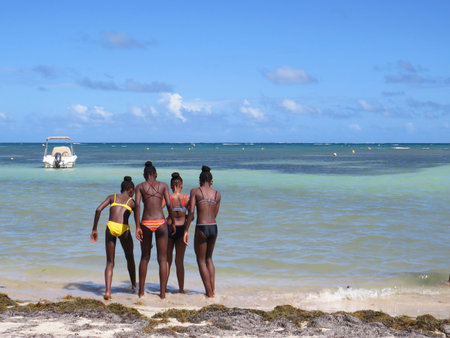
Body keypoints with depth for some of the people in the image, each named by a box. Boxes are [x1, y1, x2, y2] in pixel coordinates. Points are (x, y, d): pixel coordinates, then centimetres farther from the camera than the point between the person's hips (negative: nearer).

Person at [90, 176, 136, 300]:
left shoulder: (112, 197, 19)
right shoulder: (131, 201, 17)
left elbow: (98, 209, 4)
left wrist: (94, 229, 8)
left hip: (111, 227, 1)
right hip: (124, 229, -1)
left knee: (110, 262, 9)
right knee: (129, 257, 25)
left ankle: (107, 291, -9)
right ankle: (134, 285, 40)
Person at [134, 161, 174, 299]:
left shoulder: (140, 186, 5)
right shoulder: (163, 185, 6)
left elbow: (137, 205, -8)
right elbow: (169, 205, -3)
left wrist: (137, 227, -9)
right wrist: (173, 222, 9)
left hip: (146, 224, 1)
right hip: (160, 223, -1)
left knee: (144, 258, 16)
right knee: (162, 259, 7)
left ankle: (141, 291, 20)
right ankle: (162, 292, 5)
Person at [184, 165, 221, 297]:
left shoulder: (195, 191, -2)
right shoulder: (217, 194, 10)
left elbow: (191, 212, -10)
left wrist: (186, 230, -5)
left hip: (201, 228, -4)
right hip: (214, 227, 4)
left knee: (201, 260, 10)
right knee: (209, 258, 23)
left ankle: (209, 292, 8)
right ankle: (213, 289, 18)